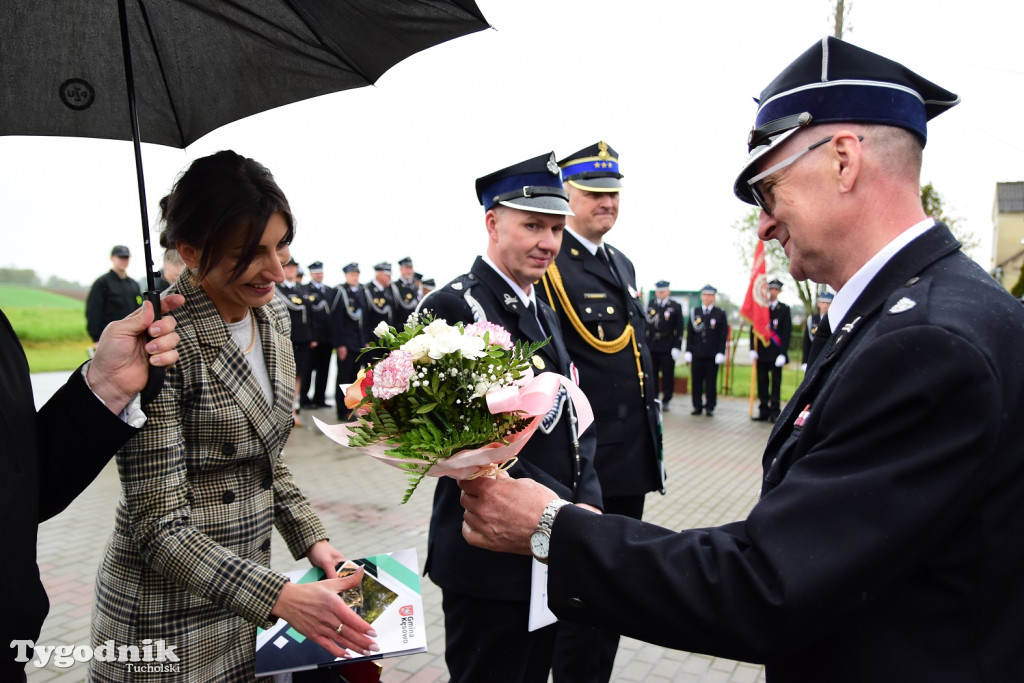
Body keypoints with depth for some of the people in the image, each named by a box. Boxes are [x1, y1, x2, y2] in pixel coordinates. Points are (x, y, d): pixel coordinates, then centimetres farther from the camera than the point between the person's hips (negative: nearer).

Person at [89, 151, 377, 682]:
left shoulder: (272, 315, 1)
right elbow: (160, 526, -22)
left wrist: (311, 540, 1)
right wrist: (280, 598, -29)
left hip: (247, 587, 7)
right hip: (170, 616, -6)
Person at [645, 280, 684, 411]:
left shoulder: (676, 306, 1)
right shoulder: (650, 305, 9)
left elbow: (680, 328, -1)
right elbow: (646, 325, 10)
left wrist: (677, 347, -8)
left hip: (668, 348, -2)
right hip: (651, 347, 2)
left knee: (668, 375, 3)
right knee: (652, 375, 6)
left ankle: (666, 401, 14)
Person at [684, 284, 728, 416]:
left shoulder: (720, 314, 4)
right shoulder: (694, 312, 9)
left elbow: (723, 335, 1)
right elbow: (689, 333, 9)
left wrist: (721, 353, -7)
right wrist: (688, 352, 3)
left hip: (712, 355, -2)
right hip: (697, 354, 2)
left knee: (711, 382, 2)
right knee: (696, 381, 4)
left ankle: (710, 407, 11)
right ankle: (697, 406, 14)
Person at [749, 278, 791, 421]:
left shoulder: (784, 309, 2)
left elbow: (787, 332, -2)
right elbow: (754, 330, 7)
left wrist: (782, 353, -10)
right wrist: (753, 349, -1)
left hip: (776, 354, -2)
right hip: (761, 353, 3)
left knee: (776, 383, 0)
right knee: (762, 383, 5)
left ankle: (775, 412, 5)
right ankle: (763, 411, 11)